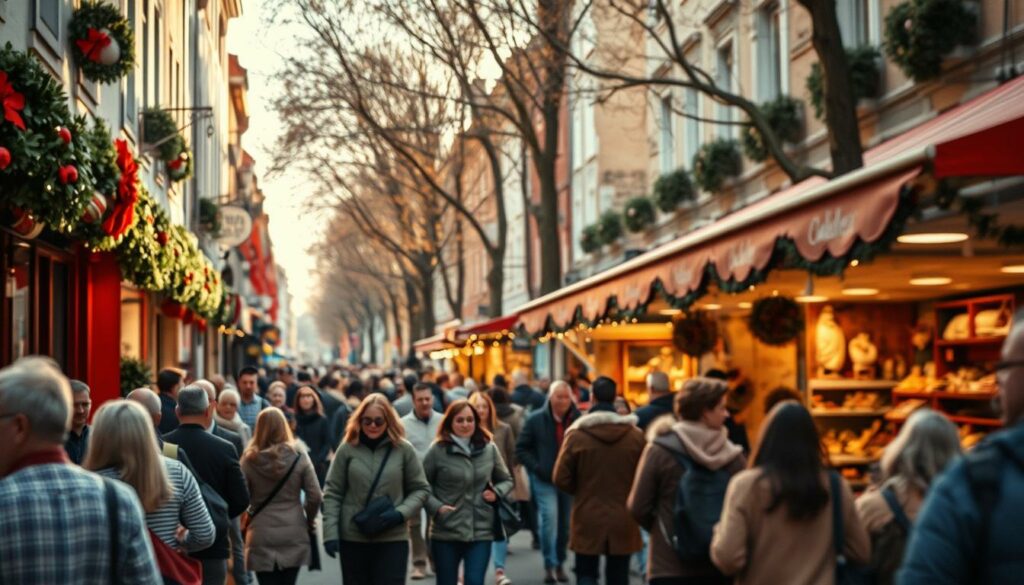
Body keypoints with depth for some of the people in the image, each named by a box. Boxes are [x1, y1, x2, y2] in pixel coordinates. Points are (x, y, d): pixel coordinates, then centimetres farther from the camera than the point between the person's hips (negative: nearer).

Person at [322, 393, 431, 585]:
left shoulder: (403, 449, -2)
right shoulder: (347, 448, -2)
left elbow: (421, 489, 4)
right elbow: (332, 493, 0)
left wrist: (400, 513, -13)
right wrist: (330, 532, -7)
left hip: (392, 538, -1)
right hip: (352, 537, 1)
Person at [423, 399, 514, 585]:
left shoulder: (489, 449, 4)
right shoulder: (438, 450, -7)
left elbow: (506, 480, 17)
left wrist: (496, 493, -3)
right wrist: (436, 507, -16)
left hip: (481, 531, 1)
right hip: (446, 532, -1)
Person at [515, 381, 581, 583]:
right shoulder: (536, 420, -2)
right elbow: (521, 449, 3)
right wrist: (537, 468, -9)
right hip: (544, 479, -2)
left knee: (566, 524, 10)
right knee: (549, 517, -18)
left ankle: (559, 563, 27)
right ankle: (549, 564, -8)